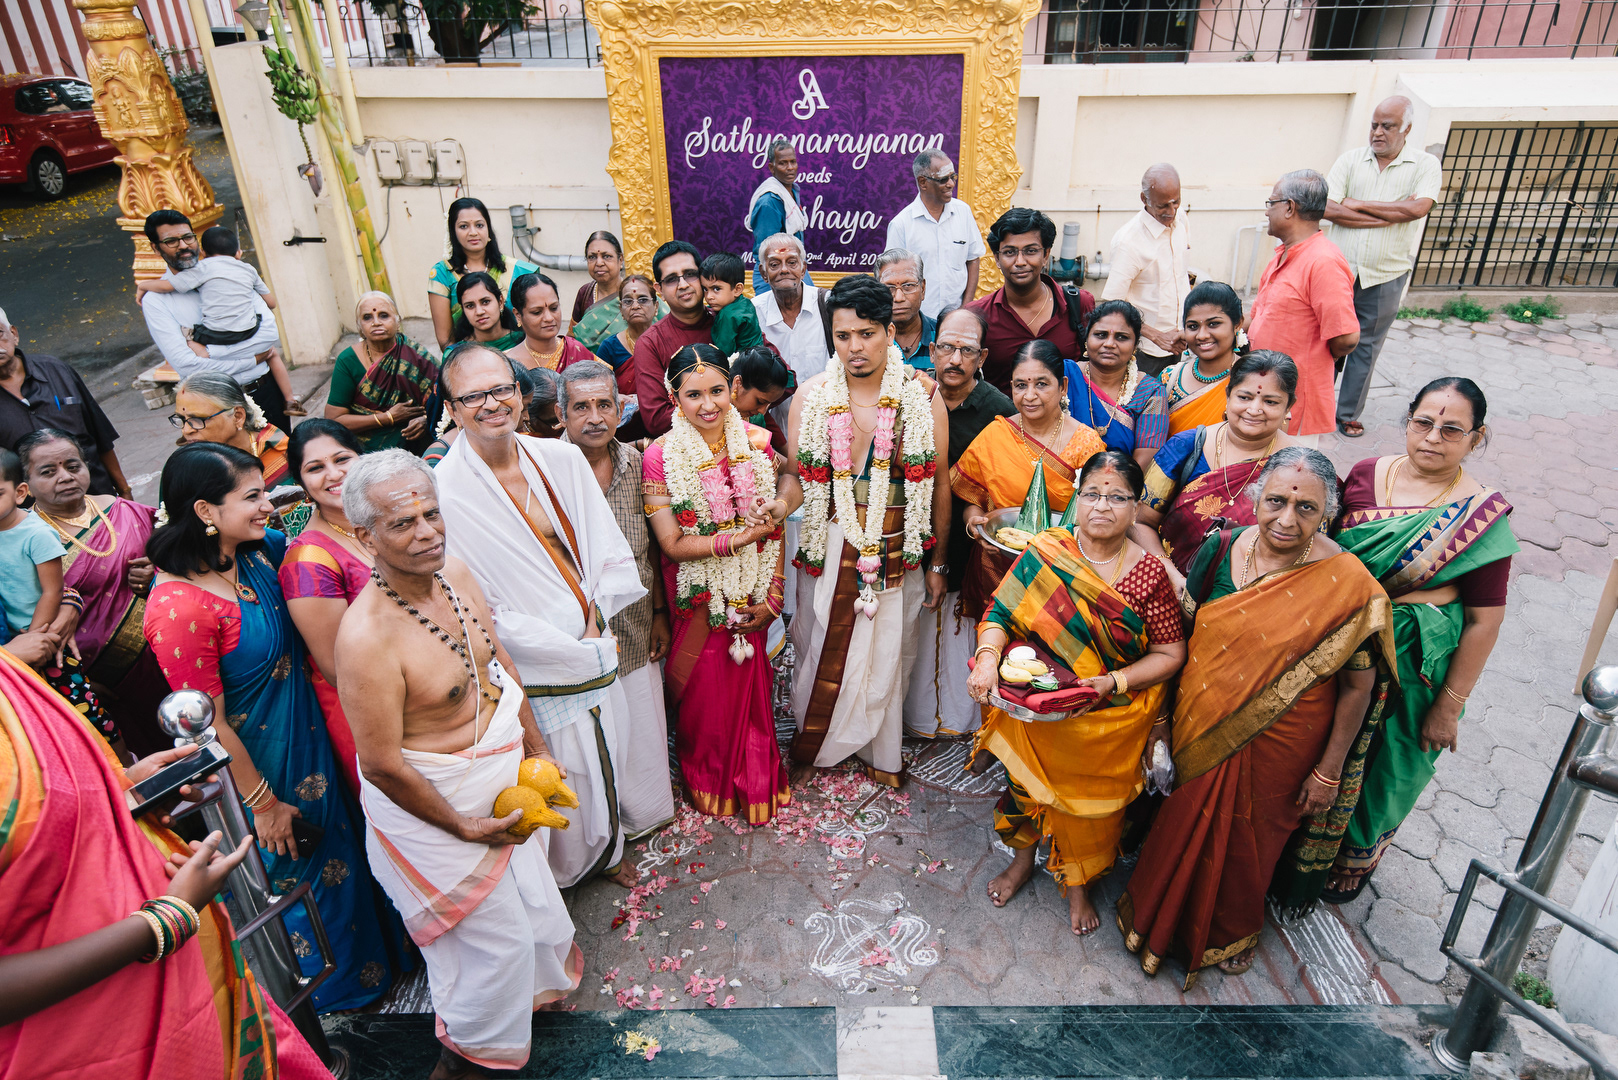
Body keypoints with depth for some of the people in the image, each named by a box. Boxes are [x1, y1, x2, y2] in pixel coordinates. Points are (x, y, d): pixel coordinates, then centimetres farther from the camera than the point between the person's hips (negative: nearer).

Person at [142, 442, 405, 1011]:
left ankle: (365, 955, 52)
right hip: (256, 765, -7)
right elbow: (209, 726, -23)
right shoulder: (178, 607, -31)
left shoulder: (256, 553, -9)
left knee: (337, 849, 26)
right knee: (292, 872, 16)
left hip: (306, 739, 8)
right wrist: (263, 803, -14)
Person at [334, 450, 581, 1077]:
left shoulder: (456, 575, -9)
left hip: (501, 775, 7)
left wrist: (537, 752, 7)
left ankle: (531, 988, 56)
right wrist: (463, 828, -14)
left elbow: (501, 665, 6)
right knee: (492, 936, 12)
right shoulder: (367, 637, -33)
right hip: (430, 801, -7)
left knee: (530, 903, 25)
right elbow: (382, 766, -24)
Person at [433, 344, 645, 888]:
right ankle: (563, 870, 42)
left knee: (604, 757, 22)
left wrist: (595, 621, -11)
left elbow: (607, 548, 3)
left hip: (595, 648, 5)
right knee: (561, 771, 11)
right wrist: (577, 651, -15)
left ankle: (606, 848, 52)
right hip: (536, 668, -5)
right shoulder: (446, 492, -19)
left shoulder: (562, 458, -4)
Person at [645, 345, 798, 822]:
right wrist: (739, 537, -21)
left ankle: (756, 778, 38)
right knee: (707, 691, 10)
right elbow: (673, 544, -13)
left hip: (752, 593, 2)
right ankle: (710, 780, 38)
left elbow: (774, 528, 0)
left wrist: (773, 597, -6)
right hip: (700, 597, -2)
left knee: (751, 683, 12)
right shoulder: (661, 456, -13)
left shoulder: (756, 441, -4)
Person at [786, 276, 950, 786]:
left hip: (899, 550, 0)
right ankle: (813, 746, 35)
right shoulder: (810, 396, -3)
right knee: (823, 648, 10)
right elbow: (793, 481, 1)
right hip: (829, 548, 0)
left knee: (889, 652, 13)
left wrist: (938, 563, 3)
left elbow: (939, 484, 0)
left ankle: (881, 754, 35)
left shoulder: (923, 396, -5)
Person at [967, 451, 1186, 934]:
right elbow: (1001, 611, -9)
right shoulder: (1044, 551, -11)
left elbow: (1170, 653, -9)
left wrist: (1113, 682, -23)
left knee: (1091, 800, 17)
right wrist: (988, 654, -29)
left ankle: (1079, 884, 45)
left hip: (1110, 722, -1)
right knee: (1029, 783, 21)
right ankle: (1024, 858, 51)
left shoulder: (1149, 574, -13)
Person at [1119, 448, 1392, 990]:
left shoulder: (1350, 586, -21)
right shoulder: (1221, 551, -11)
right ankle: (1166, 914, 50)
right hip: (1201, 725, 3)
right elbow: (1182, 637, 1)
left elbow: (1357, 685, -11)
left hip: (1278, 743, -3)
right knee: (1184, 821, 21)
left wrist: (1329, 770, -6)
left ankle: (1232, 929, 51)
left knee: (1247, 837, 19)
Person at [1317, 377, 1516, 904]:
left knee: (1382, 766, 18)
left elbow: (1484, 621, -13)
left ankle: (1357, 856, 46)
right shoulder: (1365, 474, -6)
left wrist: (1449, 707, -11)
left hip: (1411, 668, -3)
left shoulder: (1481, 515, -16)